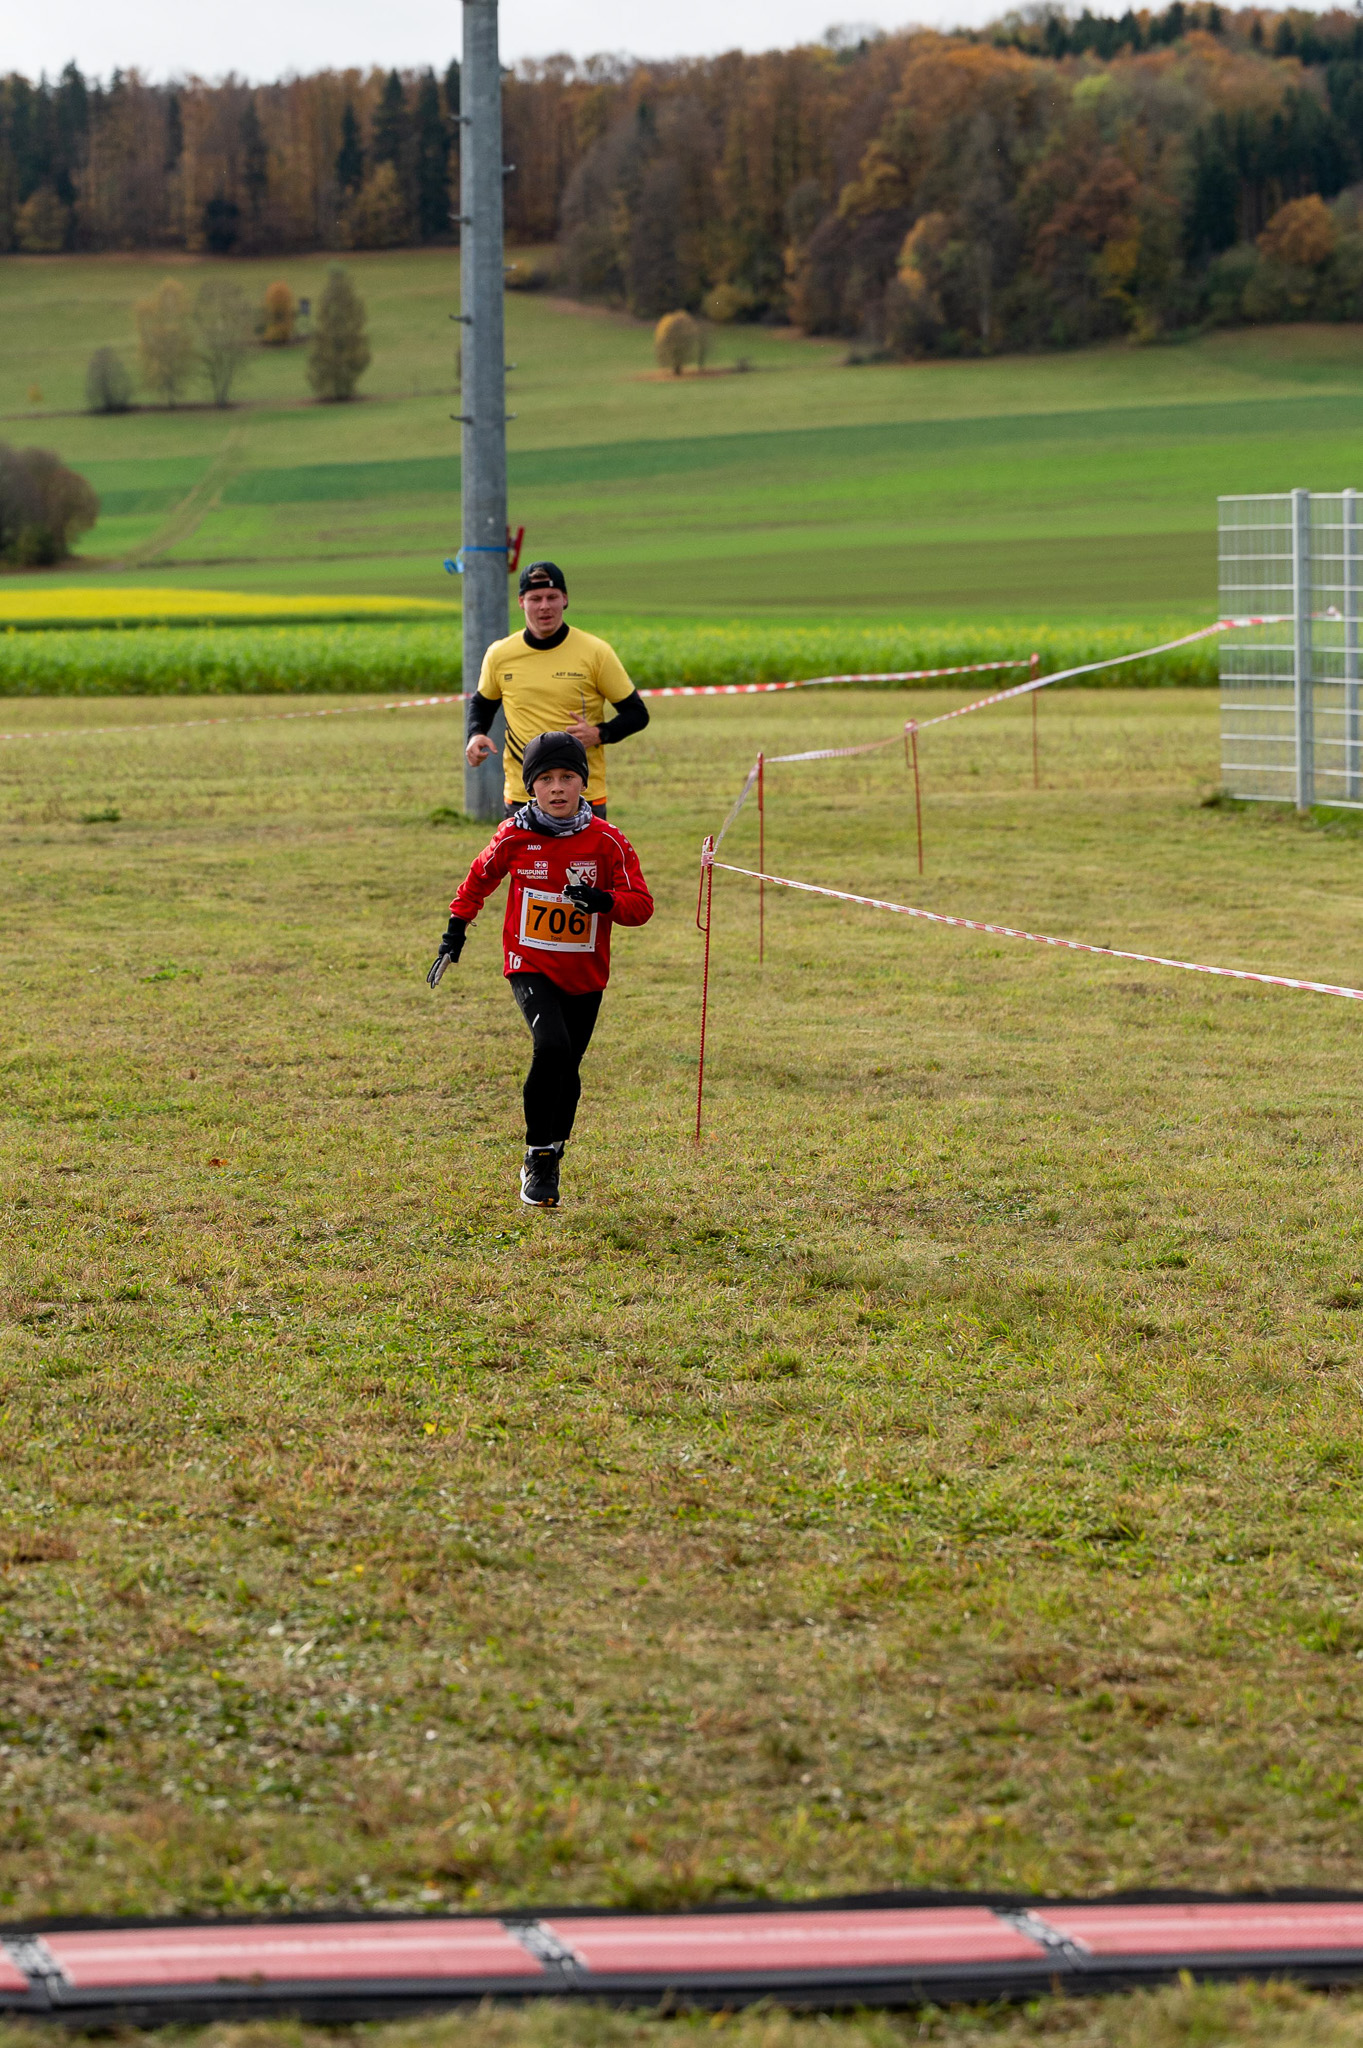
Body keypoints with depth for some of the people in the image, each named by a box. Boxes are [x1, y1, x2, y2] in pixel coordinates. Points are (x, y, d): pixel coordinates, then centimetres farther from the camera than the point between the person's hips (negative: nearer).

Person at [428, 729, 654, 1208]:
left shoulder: (606, 841, -8)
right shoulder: (514, 836, -7)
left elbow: (641, 904, -8)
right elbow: (479, 879, 13)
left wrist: (604, 901, -27)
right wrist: (455, 931, 11)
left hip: (586, 974, 2)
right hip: (531, 966, -2)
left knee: (567, 1067, 10)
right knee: (551, 1047, -24)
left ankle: (551, 1159, 32)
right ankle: (538, 1159, -12)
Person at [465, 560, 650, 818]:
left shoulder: (596, 653, -3)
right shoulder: (499, 655, 4)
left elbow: (637, 713, 3)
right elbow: (481, 703, 23)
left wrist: (600, 734, -15)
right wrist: (475, 735, 2)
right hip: (520, 795, 2)